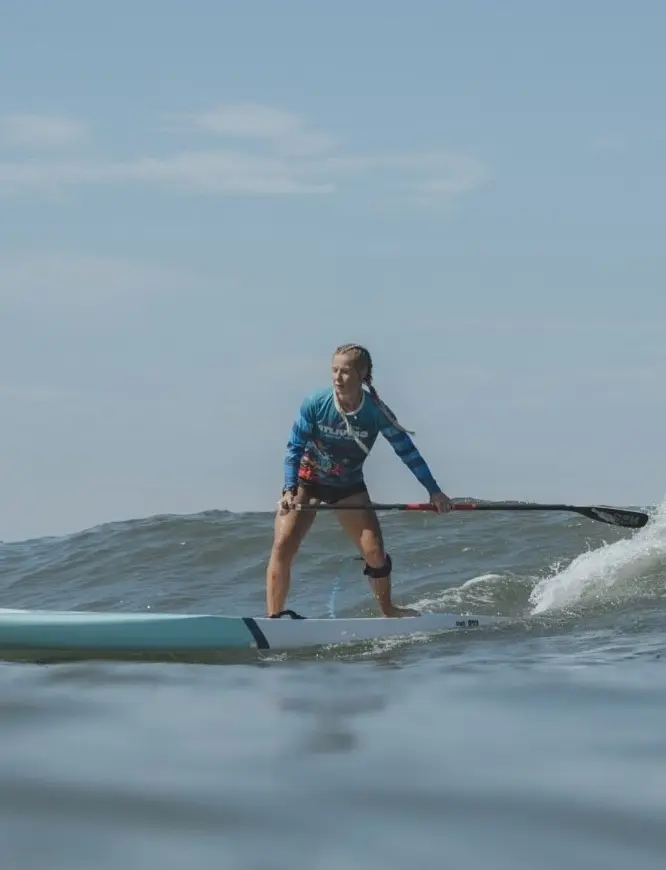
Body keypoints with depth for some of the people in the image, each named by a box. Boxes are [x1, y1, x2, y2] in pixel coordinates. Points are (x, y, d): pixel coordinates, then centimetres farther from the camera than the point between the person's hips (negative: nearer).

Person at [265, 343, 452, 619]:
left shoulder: (376, 412, -18)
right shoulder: (315, 404, -21)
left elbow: (407, 451, -10)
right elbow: (295, 448, -17)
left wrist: (434, 491, -11)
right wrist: (289, 490, -31)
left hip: (348, 486, 1)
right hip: (306, 481, -1)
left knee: (375, 552, -4)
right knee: (283, 547, -17)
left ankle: (388, 609, 22)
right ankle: (273, 617, -13)